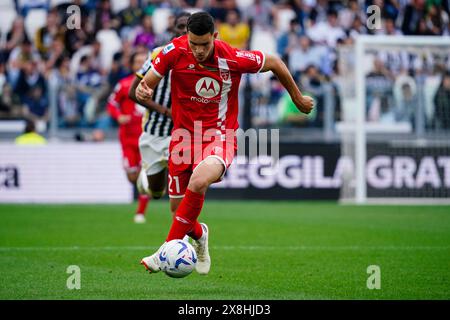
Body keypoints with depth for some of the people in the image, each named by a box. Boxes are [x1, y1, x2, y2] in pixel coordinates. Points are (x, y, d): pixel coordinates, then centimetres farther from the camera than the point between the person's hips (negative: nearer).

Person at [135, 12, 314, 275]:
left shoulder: (233, 58, -16)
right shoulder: (174, 51, -11)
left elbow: (274, 63, 2)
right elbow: (146, 86, -2)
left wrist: (298, 98, 13)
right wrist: (142, 91, -28)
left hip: (220, 136, -3)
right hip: (184, 135, 3)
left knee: (199, 181, -35)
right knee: (178, 210, 7)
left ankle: (168, 249, -25)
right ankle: (200, 235, 46)